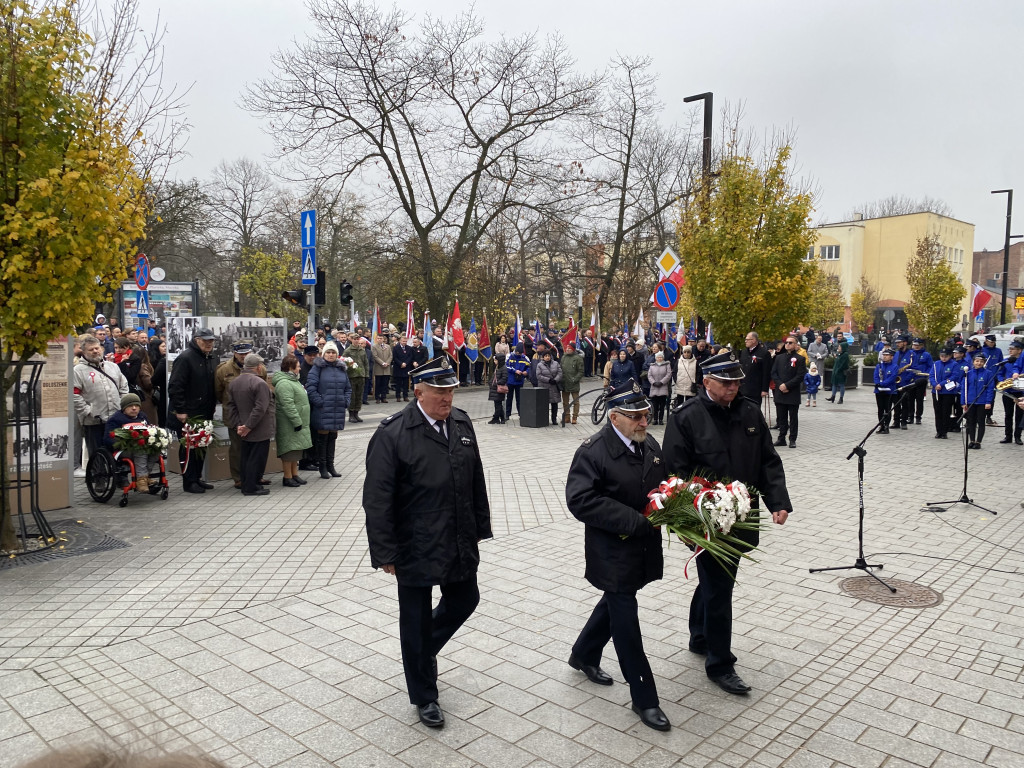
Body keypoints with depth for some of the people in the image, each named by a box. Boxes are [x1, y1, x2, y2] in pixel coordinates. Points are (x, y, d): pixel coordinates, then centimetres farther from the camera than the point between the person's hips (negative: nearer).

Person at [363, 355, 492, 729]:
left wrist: (480, 528, 10)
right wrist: (385, 553, -15)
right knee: (416, 620, 11)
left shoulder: (462, 423, 1)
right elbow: (377, 499, -16)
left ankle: (424, 650, 48)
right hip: (415, 548, -5)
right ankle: (424, 697, 32)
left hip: (460, 543, 6)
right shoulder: (393, 433, -17)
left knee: (464, 601, 19)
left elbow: (476, 481, 8)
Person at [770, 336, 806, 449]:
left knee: (793, 417, 3)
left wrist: (787, 385, -14)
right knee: (781, 417, 8)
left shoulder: (800, 359, -2)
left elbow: (800, 376, -9)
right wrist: (780, 385, -9)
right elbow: (773, 373, 7)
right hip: (780, 393, 4)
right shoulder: (779, 357, 11)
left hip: (793, 394, -4)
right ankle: (781, 438, 16)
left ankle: (792, 439, 10)